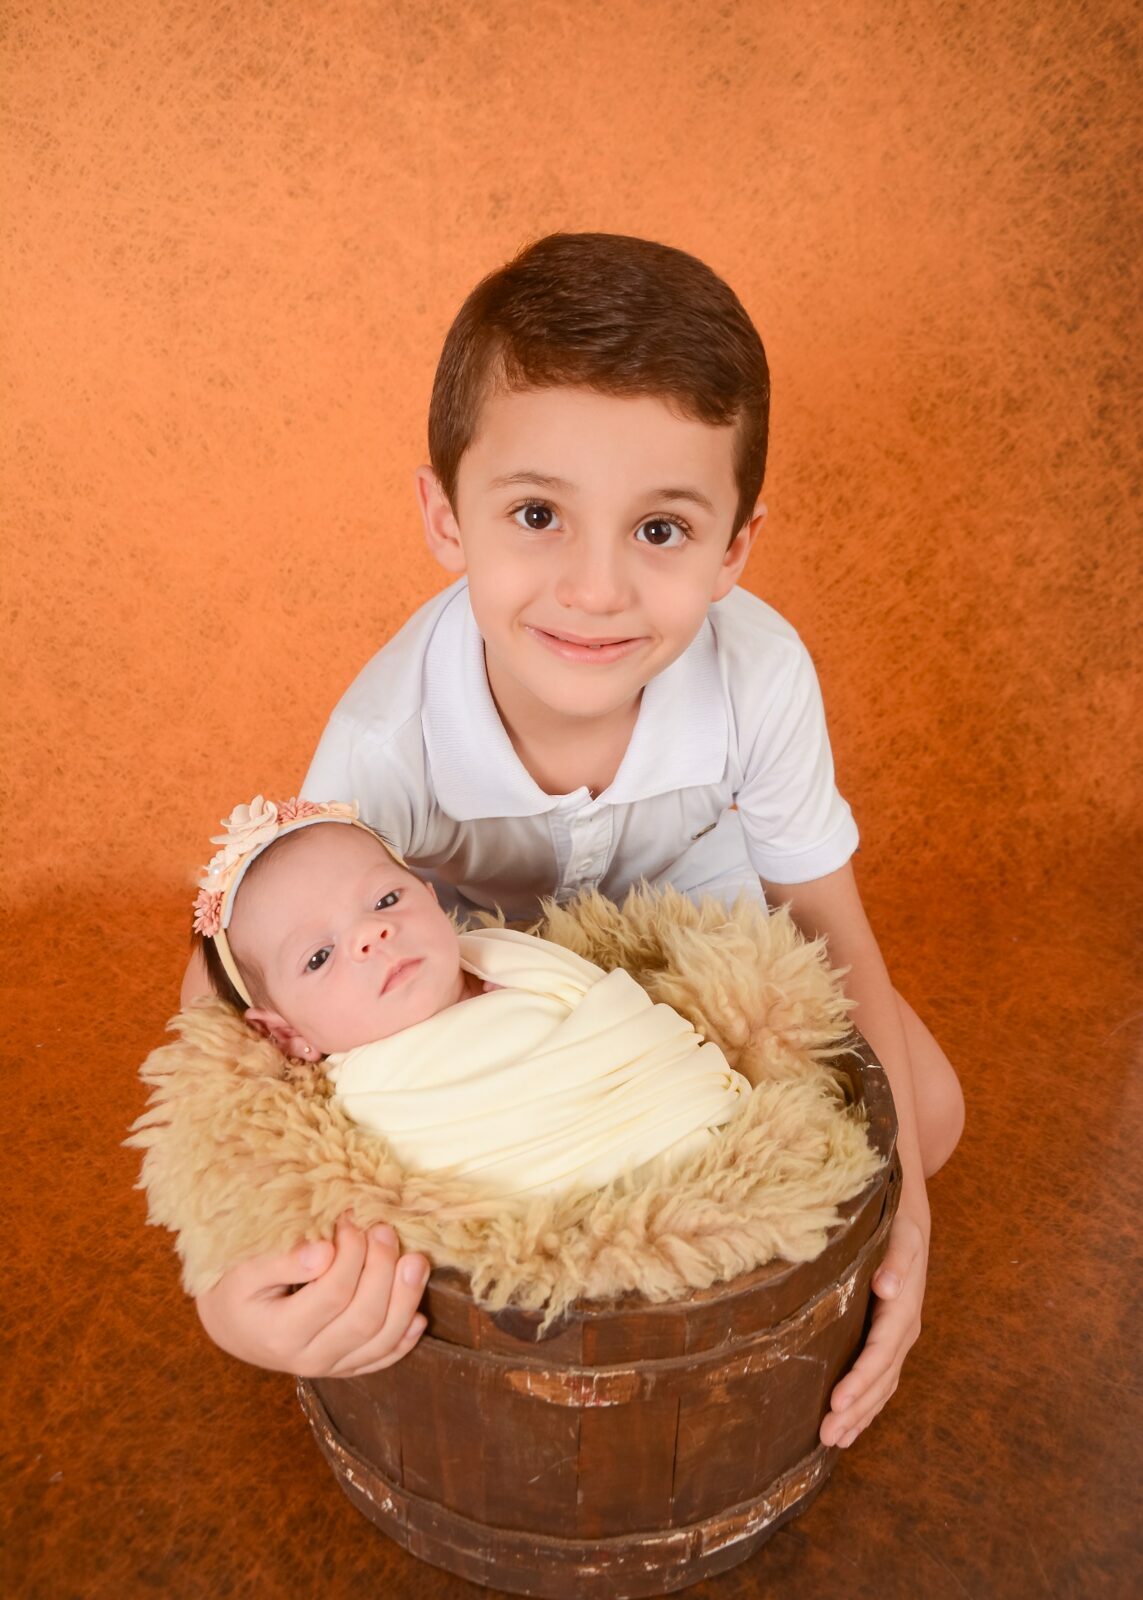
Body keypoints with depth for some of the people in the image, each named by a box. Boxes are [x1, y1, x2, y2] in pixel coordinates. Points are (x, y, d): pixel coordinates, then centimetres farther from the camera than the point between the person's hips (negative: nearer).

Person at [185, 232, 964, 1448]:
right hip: (470, 931, -1)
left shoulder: (761, 672, -36)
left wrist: (895, 1200, -26)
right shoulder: (386, 741, -40)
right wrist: (220, 1277, -49)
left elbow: (828, 926, -21)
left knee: (926, 1113, -5)